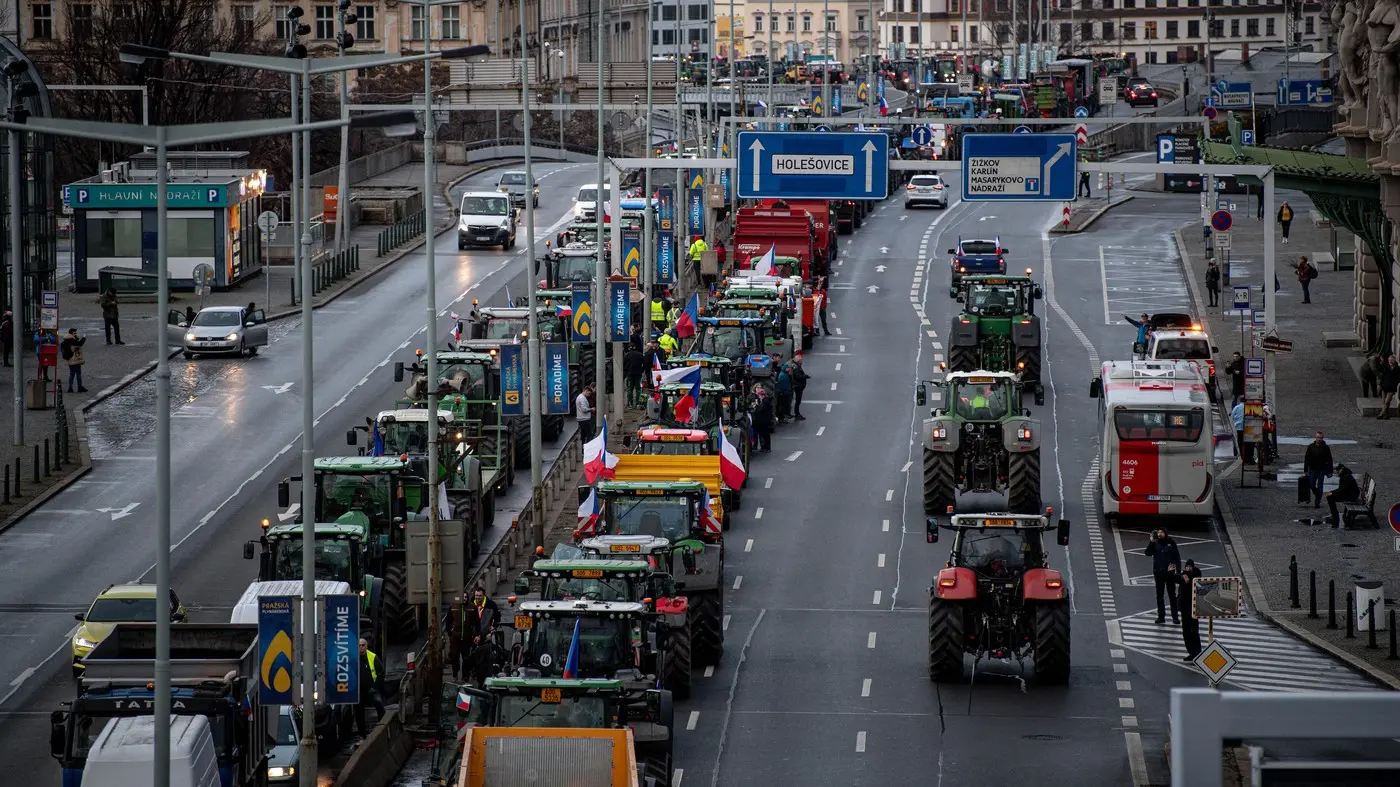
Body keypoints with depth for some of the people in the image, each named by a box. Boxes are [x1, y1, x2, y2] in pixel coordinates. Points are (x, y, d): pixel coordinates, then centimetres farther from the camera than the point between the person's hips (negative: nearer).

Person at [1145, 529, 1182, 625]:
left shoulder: (1171, 543, -1)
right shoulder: (1155, 543, 2)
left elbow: (1177, 556, 0)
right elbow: (1147, 553, -10)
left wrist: (1177, 569, -8)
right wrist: (1151, 542, -20)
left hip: (1169, 572, -2)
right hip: (1158, 572, 2)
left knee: (1172, 595, 2)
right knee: (1159, 595, 6)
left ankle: (1175, 616, 5)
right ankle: (1161, 616, 12)